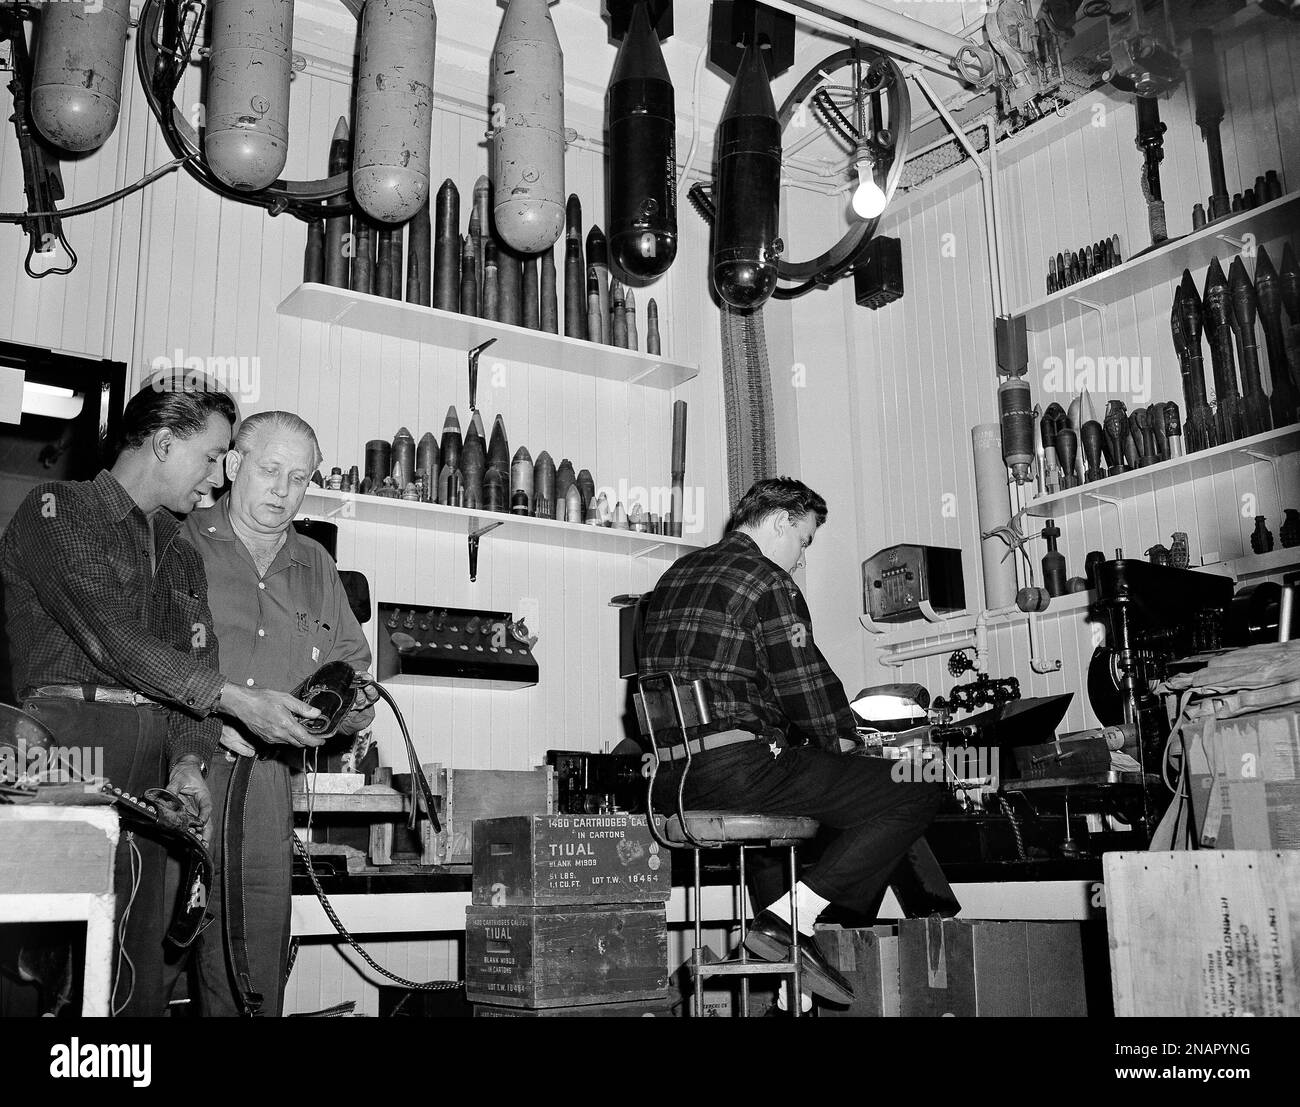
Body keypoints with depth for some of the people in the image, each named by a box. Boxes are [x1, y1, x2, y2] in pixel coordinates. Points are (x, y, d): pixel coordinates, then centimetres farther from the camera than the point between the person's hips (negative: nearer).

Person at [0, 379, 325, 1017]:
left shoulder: (182, 555, 22)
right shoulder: (58, 511, 0)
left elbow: (196, 664, 12)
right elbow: (112, 636, -12)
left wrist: (188, 764, -6)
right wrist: (236, 700, -16)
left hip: (158, 774, 6)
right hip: (72, 743, -6)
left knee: (150, 974, 3)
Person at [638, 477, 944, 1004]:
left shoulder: (674, 575, 21)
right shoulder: (766, 580, -5)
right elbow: (803, 681, -8)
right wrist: (843, 740, 11)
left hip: (667, 783, 9)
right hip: (736, 771, -9)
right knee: (917, 795, -5)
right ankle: (788, 917, -7)